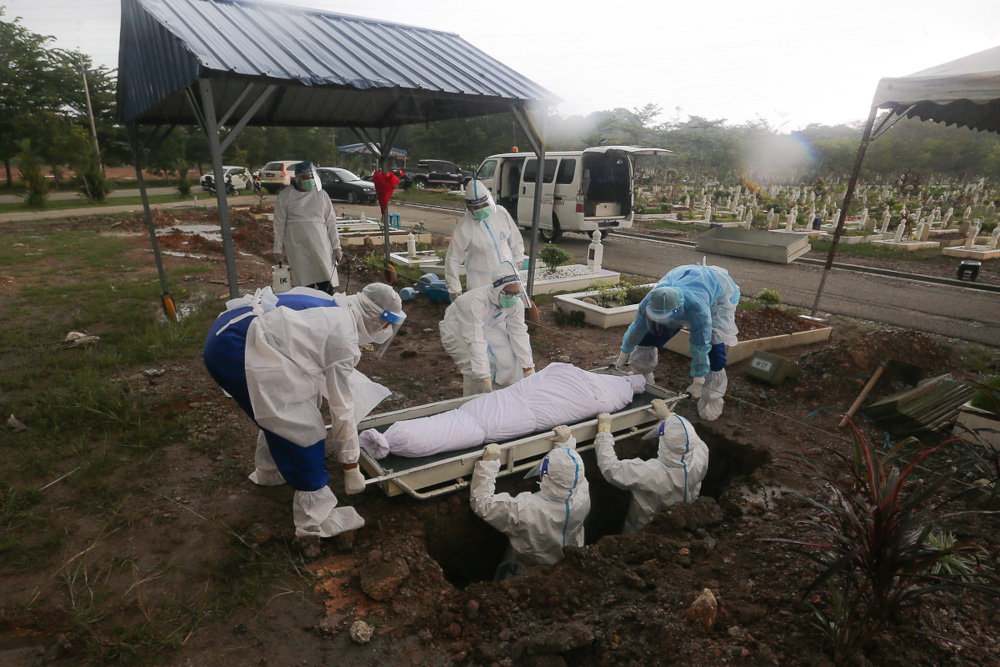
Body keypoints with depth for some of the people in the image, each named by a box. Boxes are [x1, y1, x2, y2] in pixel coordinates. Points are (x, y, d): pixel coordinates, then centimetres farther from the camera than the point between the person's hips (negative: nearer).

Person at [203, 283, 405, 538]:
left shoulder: (329, 307, 14)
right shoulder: (343, 336, -10)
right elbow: (342, 407, -4)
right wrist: (351, 466, 7)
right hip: (235, 351, -10)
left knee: (282, 410, 26)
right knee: (303, 427, -2)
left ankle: (269, 470, 50)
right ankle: (316, 519, 9)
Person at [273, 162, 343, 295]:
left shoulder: (321, 194, 8)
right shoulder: (285, 195, 4)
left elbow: (331, 222, 8)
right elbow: (279, 224, 5)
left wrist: (336, 246, 2)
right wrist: (278, 249, 2)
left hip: (321, 246, 1)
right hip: (297, 247, -1)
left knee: (327, 284, -4)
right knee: (304, 285, 0)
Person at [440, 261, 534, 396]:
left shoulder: (516, 303, -21)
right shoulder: (476, 301, -41)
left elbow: (519, 333, -19)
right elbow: (475, 341, -44)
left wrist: (528, 370, -23)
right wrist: (485, 379, -47)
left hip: (485, 328, 6)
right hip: (456, 332, -6)